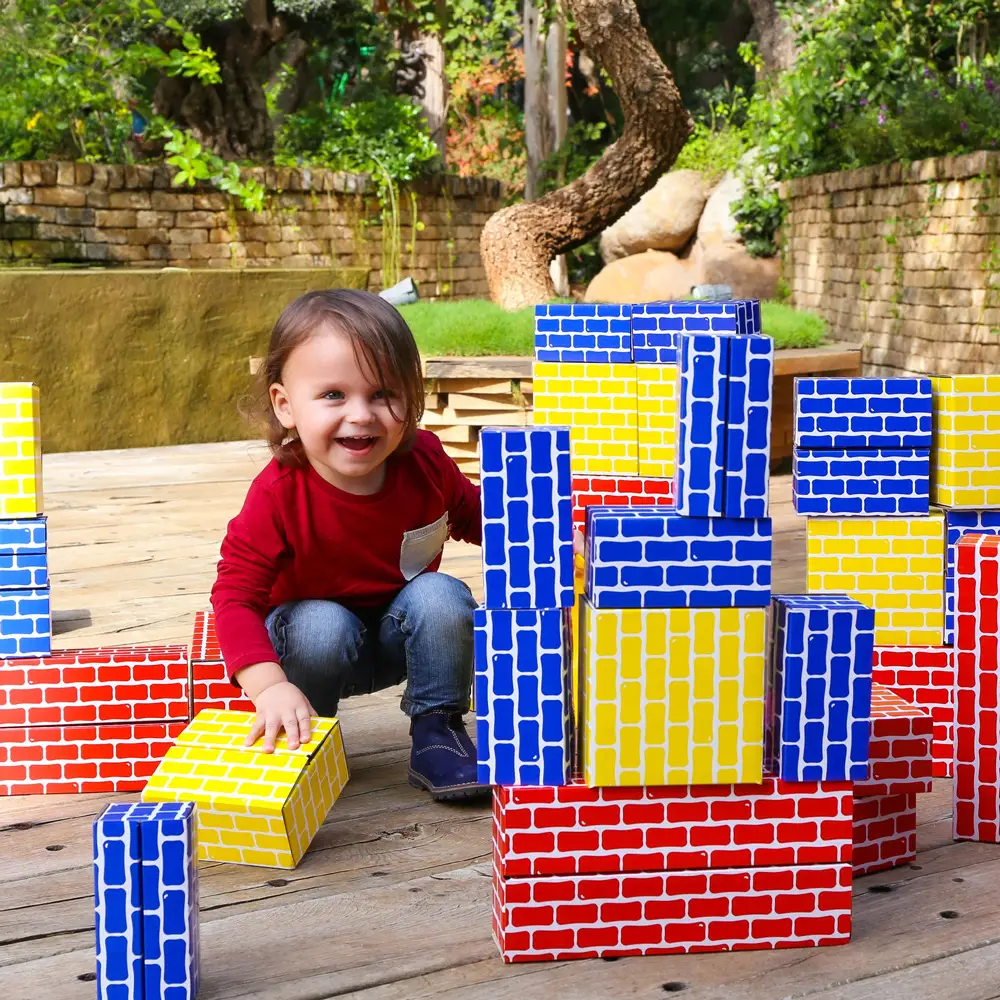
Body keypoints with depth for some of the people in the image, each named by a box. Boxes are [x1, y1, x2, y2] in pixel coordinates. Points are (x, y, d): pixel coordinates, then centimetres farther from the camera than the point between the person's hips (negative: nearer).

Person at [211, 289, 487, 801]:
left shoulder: (424, 463, -16)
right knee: (322, 625, -35)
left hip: (405, 634, 3)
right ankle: (302, 745, -7)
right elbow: (235, 595, -31)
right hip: (318, 641, -3)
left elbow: (474, 516, 6)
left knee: (441, 596, -26)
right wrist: (271, 686, -47)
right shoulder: (278, 495, -28)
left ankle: (437, 732, -8)